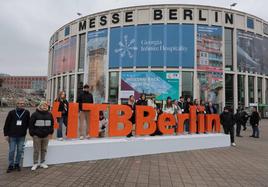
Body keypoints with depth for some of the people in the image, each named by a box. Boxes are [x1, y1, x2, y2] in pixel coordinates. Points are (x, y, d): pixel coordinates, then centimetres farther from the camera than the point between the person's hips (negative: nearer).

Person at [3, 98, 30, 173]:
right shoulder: (12, 112, -5)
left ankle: (17, 164, 25)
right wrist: (6, 134, -2)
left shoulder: (26, 113, -3)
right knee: (11, 151, 6)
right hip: (12, 136, -1)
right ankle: (11, 165, 22)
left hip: (22, 136, 1)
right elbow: (7, 124, -1)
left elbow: (28, 123, 6)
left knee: (20, 151, 9)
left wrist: (24, 130, -1)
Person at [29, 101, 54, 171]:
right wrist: (32, 133, -6)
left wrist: (50, 132, 8)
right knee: (36, 150, 6)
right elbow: (31, 124, -3)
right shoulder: (35, 114, -5)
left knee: (44, 150, 13)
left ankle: (42, 163, 26)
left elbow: (52, 124, 13)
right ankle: (35, 163, 20)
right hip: (37, 136, -3)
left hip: (46, 136, 3)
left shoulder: (49, 114, 6)